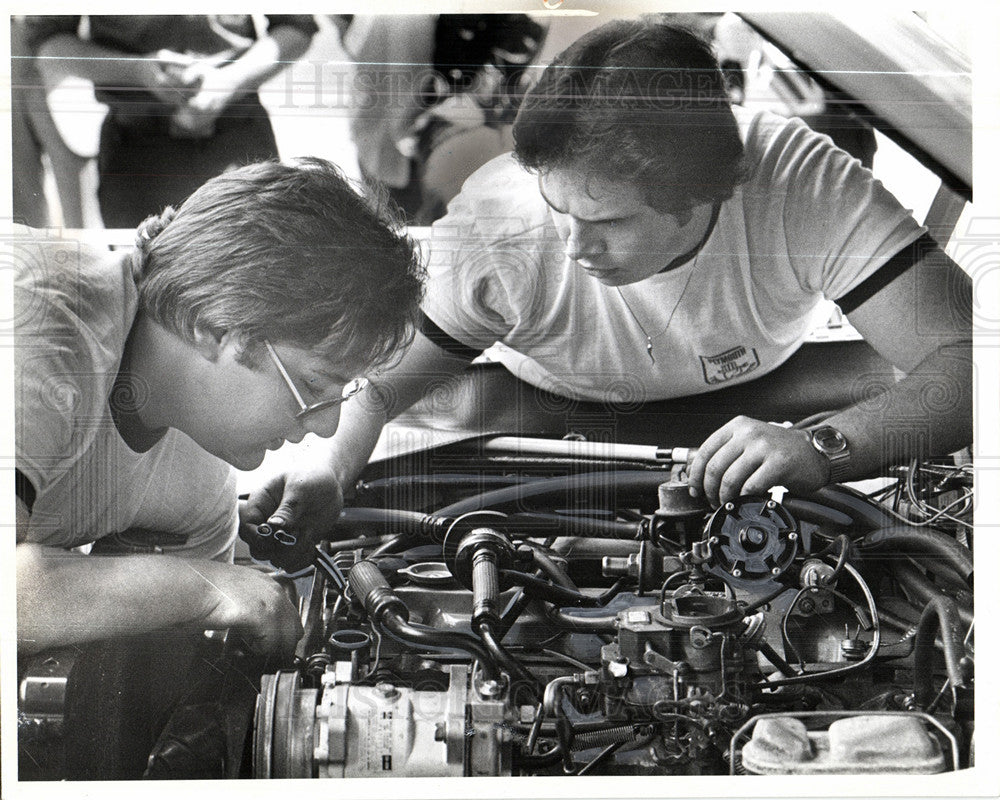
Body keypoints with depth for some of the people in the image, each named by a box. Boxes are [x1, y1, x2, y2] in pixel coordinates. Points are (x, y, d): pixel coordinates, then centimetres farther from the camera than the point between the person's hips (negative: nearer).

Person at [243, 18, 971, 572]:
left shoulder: (809, 188, -34)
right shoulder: (495, 228, -33)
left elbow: (965, 359, -37)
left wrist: (824, 447, -55)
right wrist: (327, 471, -49)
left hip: (761, 415, -1)